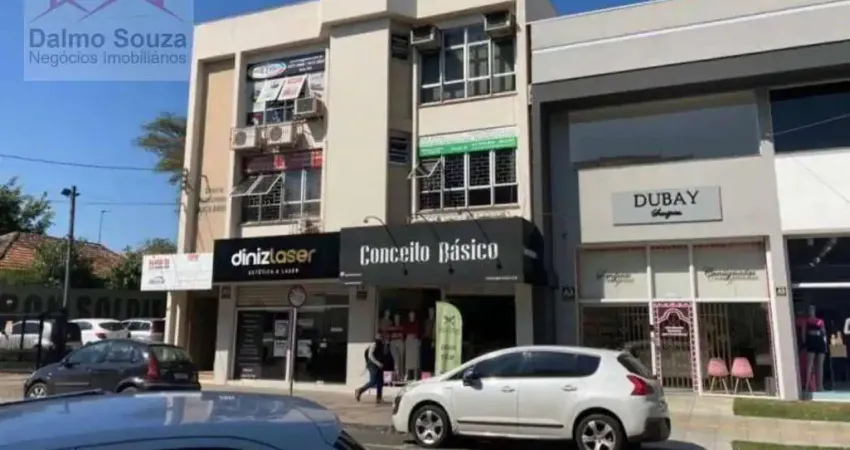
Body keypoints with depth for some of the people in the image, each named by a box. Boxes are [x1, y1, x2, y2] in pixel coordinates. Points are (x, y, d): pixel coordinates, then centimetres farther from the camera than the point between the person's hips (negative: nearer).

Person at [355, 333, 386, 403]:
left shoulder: (381, 345, 17)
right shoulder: (374, 344, -9)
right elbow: (370, 355, -18)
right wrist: (377, 363, -22)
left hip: (379, 366, 9)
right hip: (373, 365, -9)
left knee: (380, 382, 4)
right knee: (373, 382, -10)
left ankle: (379, 398, 5)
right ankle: (359, 391, 3)